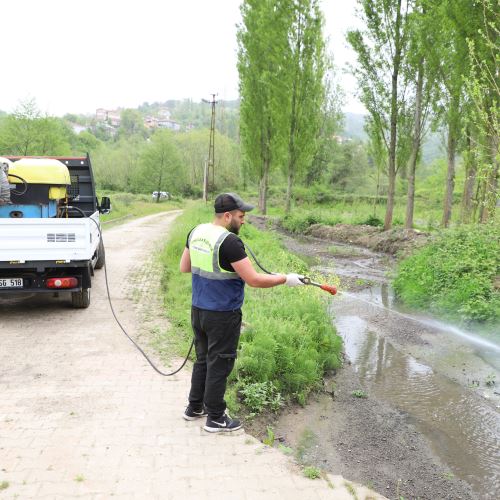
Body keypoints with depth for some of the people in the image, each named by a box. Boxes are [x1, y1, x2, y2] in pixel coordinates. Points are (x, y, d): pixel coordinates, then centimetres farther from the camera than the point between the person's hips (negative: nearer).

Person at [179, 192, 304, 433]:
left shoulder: (196, 232, 2)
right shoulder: (229, 242, -23)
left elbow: (184, 267, 12)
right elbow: (254, 280, -22)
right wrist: (285, 279, -11)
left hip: (198, 310, 8)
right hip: (222, 315, -8)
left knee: (202, 358, 22)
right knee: (219, 364, 7)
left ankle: (195, 407, 35)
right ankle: (215, 418, 21)